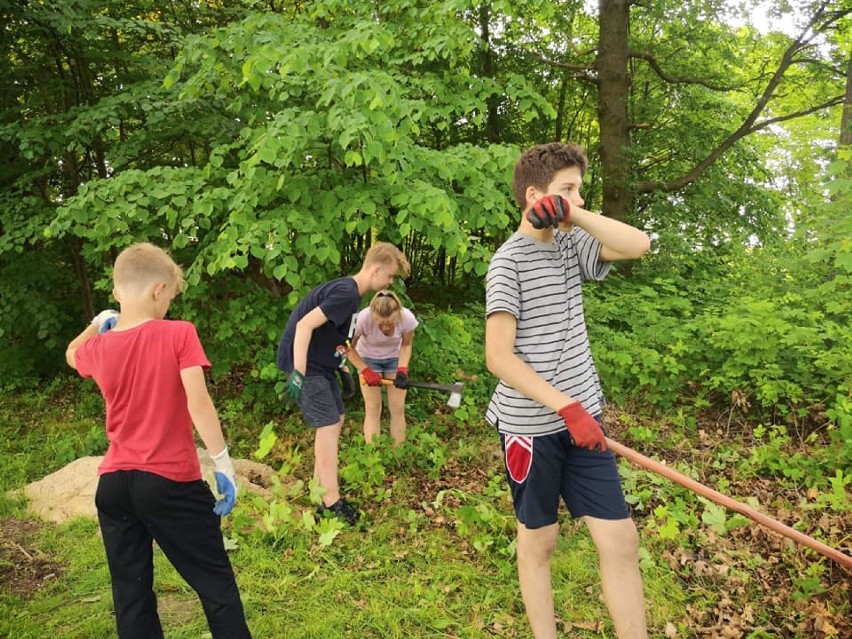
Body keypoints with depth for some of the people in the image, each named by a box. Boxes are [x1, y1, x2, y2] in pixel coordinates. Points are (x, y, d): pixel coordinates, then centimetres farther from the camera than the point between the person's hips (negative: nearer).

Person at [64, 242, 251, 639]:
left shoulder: (98, 349, 1)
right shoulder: (178, 335, -12)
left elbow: (72, 353, 26)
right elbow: (198, 403, -18)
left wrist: (98, 323, 28)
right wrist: (222, 462, -14)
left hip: (113, 483, 5)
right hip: (172, 481, -4)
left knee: (130, 591, 15)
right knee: (215, 582, 9)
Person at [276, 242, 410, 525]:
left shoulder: (349, 293, 11)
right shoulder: (346, 292, -21)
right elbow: (305, 325, -28)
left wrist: (364, 369, 20)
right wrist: (298, 373, -29)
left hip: (321, 364, 10)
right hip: (306, 364, -10)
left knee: (336, 420, 16)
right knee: (328, 425, -8)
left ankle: (320, 485, 29)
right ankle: (331, 502, -1)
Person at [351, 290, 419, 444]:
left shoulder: (407, 318, -32)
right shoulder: (364, 318, -36)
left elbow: (406, 345, -11)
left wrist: (402, 370, -23)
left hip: (394, 358, 1)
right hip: (368, 358, -1)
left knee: (398, 408, 0)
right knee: (373, 408, -4)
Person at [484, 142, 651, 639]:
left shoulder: (570, 244, 8)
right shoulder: (509, 261, -11)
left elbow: (639, 245, -5)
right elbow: (499, 357, -17)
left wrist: (574, 215, -13)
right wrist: (567, 406, -22)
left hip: (581, 419, 6)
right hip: (532, 426, -5)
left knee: (621, 539, 5)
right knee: (539, 541, 11)